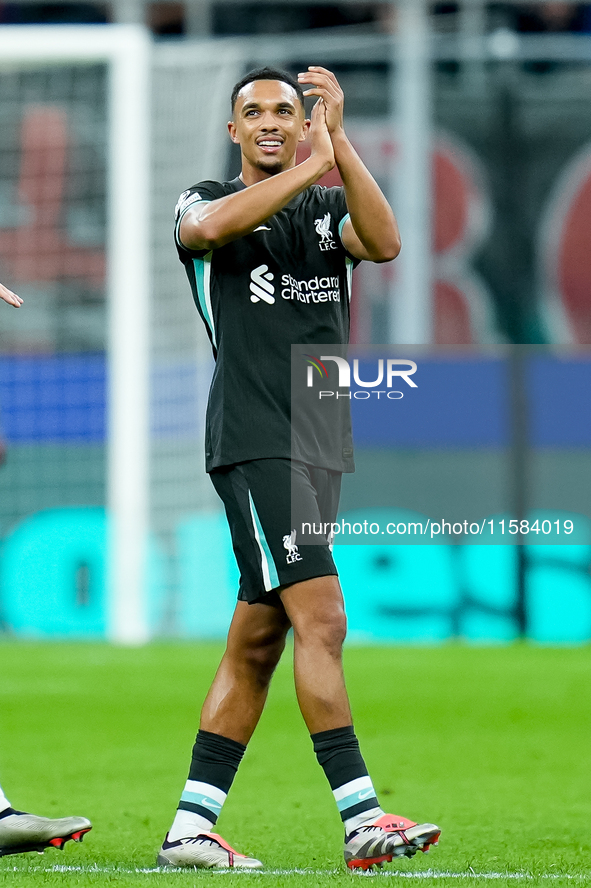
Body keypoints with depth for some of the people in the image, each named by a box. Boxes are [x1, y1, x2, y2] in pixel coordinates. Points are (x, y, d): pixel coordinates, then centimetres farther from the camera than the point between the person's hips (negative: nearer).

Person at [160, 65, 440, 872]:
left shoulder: (327, 208, 15)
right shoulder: (205, 202, 4)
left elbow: (385, 244, -7)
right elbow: (212, 225, -21)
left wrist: (337, 142, -15)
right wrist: (308, 167, -19)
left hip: (321, 444, 6)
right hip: (253, 442, -6)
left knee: (258, 641, 6)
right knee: (321, 619, -17)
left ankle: (191, 827, 11)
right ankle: (361, 817, -20)